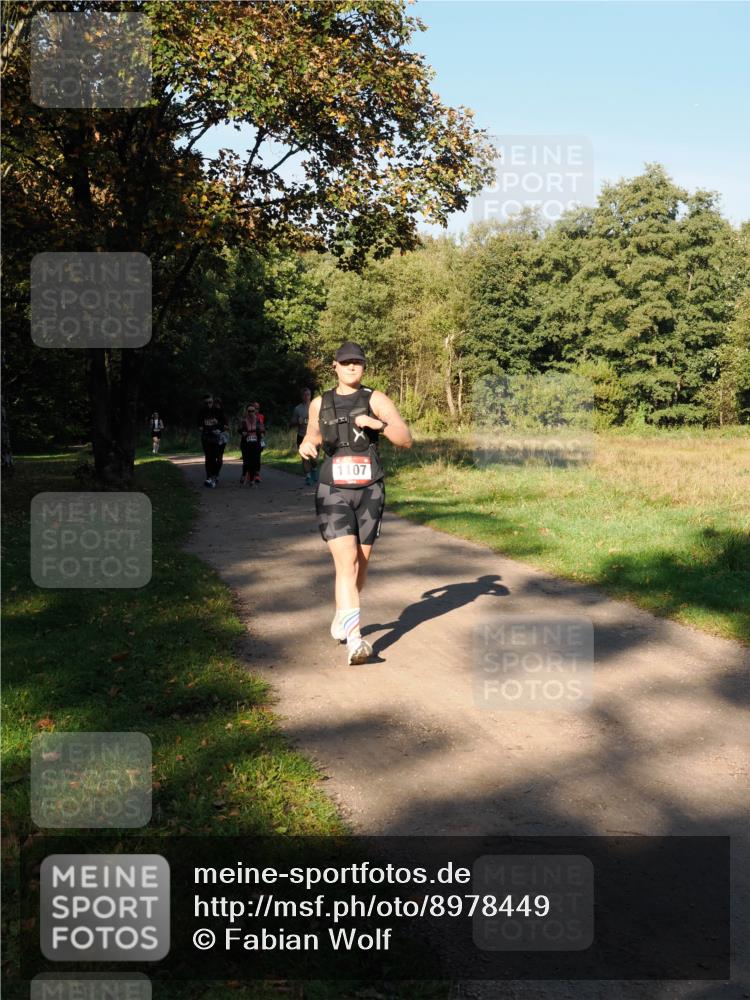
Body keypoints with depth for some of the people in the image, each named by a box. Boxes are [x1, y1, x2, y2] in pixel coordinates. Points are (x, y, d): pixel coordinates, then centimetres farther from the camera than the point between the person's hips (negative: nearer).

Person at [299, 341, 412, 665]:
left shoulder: (375, 399, 0)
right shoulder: (319, 404, 7)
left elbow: (406, 440, -7)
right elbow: (313, 435, 25)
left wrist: (379, 424, -23)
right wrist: (306, 444, 2)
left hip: (370, 492, 1)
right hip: (333, 493, -1)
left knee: (361, 563, 11)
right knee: (346, 562, -16)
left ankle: (341, 619, 36)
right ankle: (354, 638, -22)